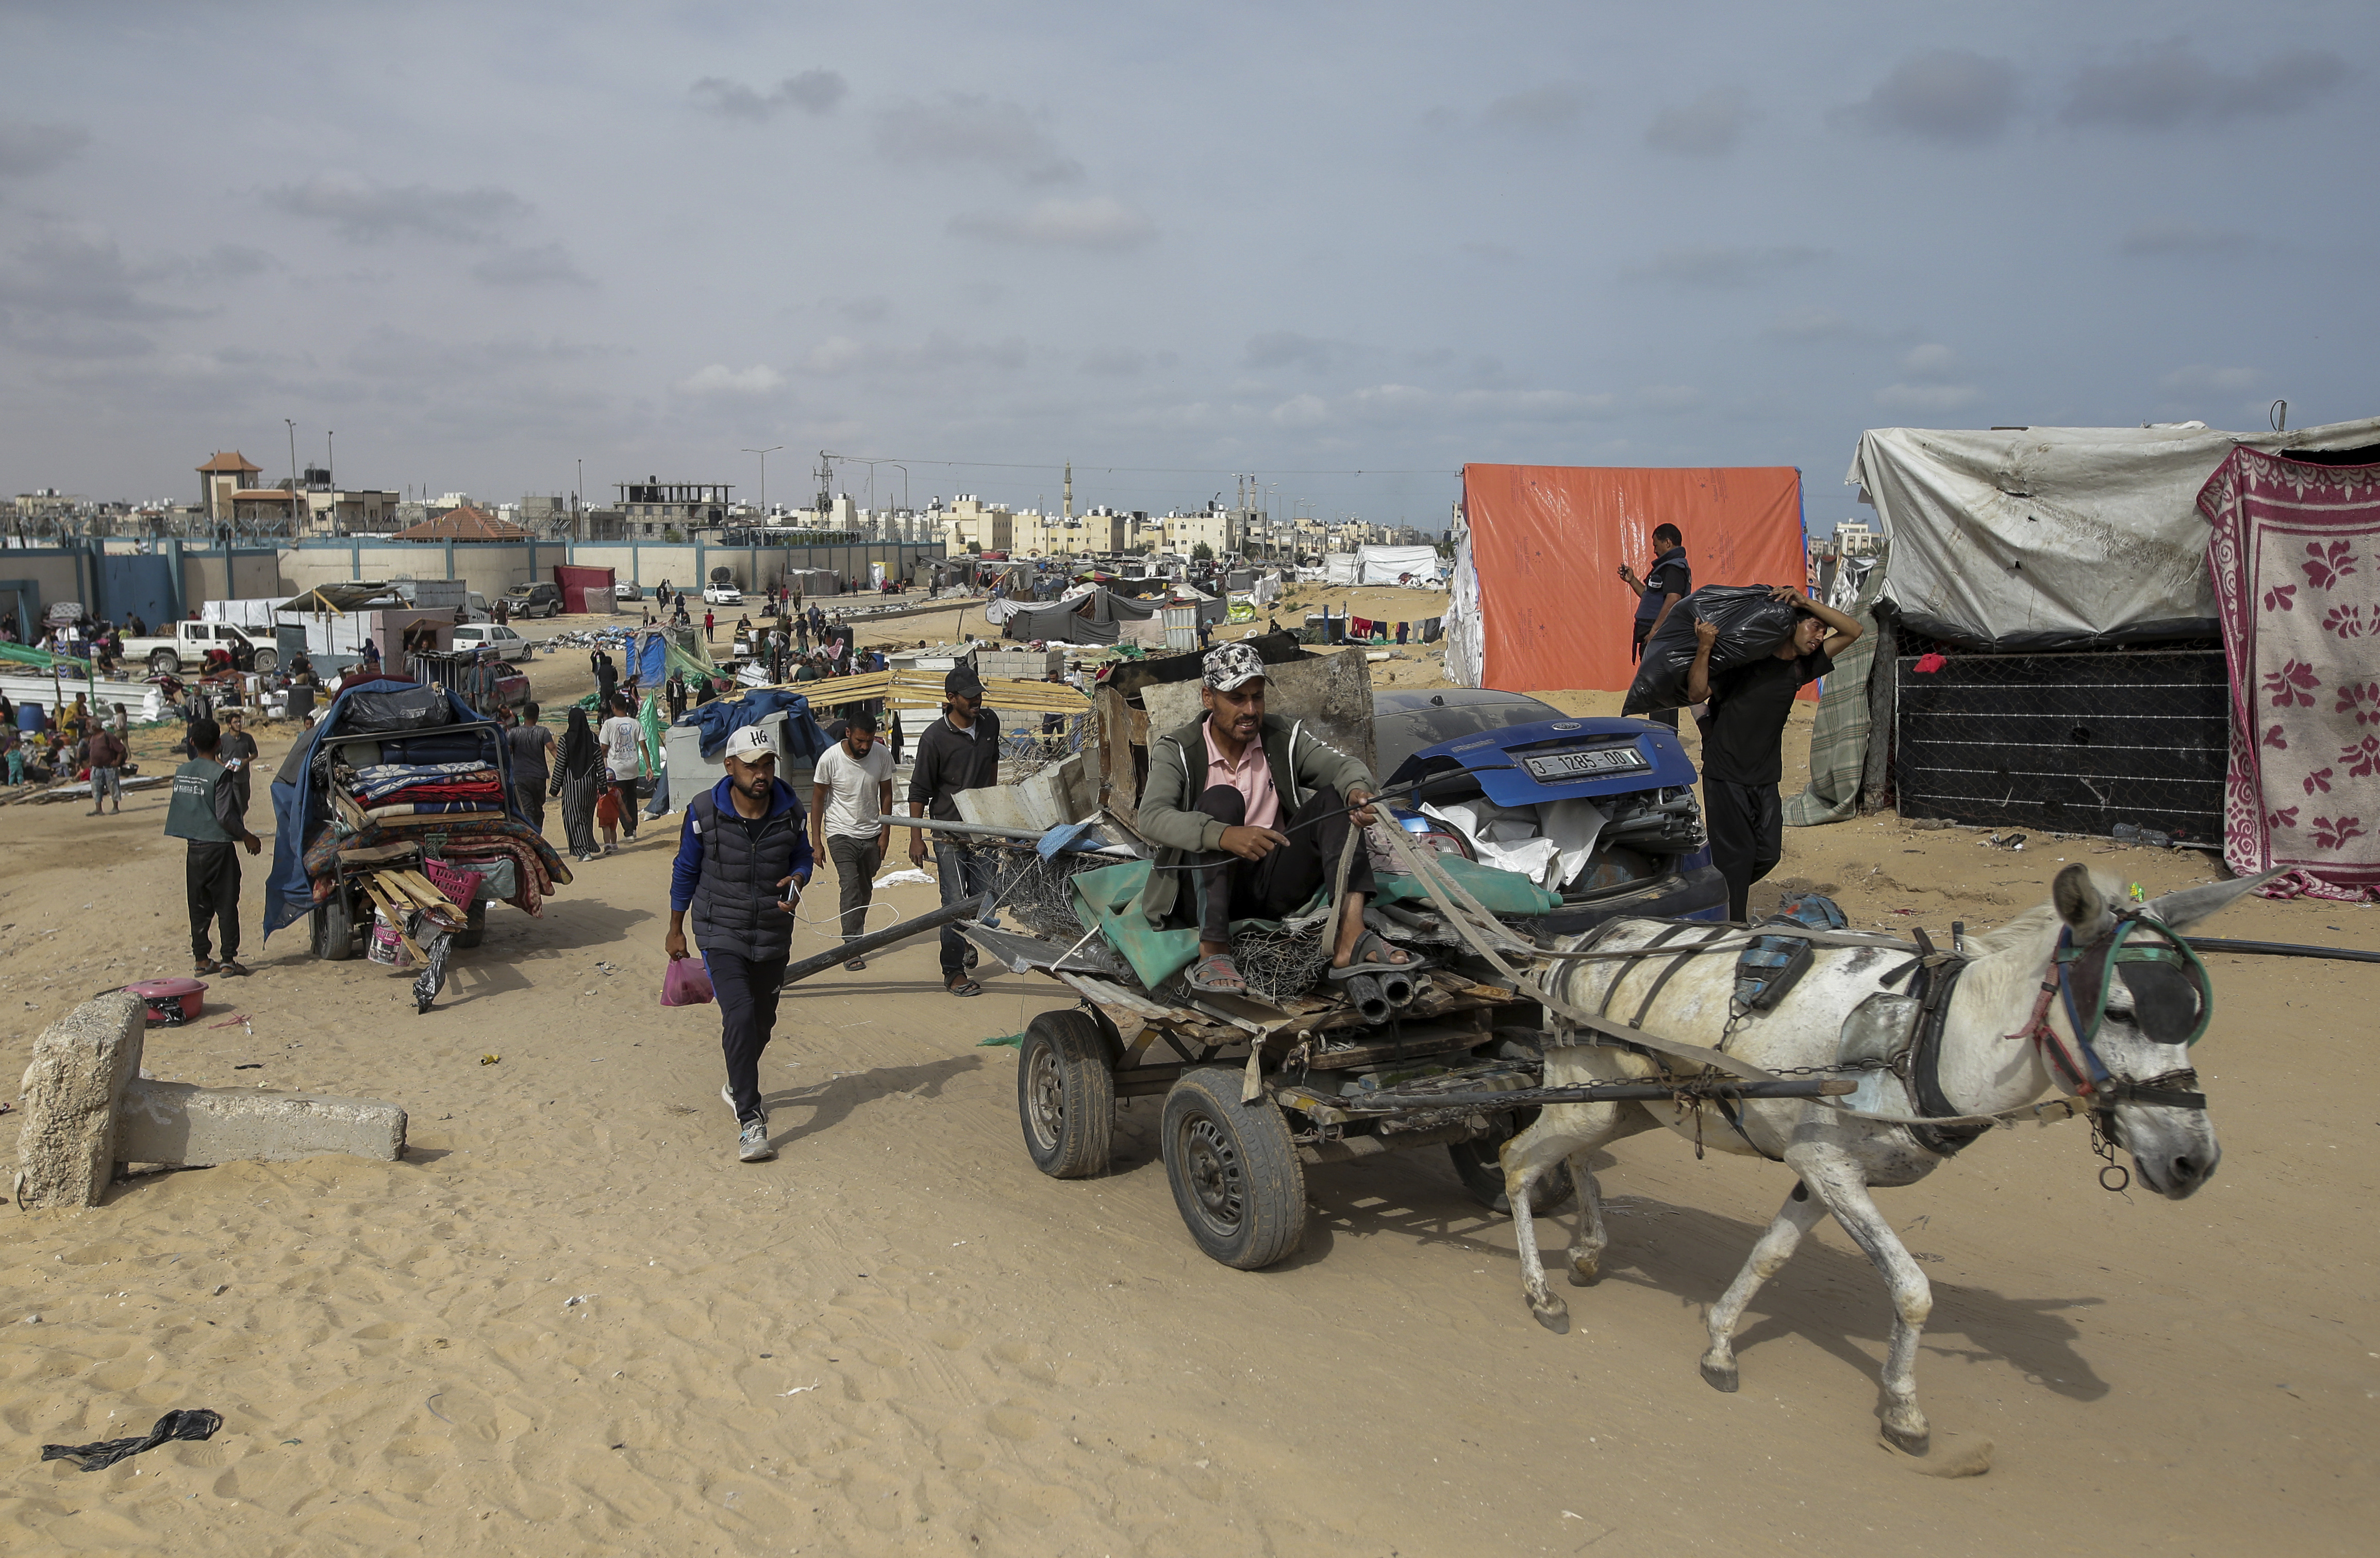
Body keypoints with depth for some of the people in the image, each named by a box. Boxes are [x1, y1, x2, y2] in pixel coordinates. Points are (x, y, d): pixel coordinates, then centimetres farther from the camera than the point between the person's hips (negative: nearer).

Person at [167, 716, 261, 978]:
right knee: (226, 905, 0)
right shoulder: (220, 775, -14)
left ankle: (201, 959, 15)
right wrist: (247, 837, -3)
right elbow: (225, 817, -16)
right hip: (218, 846, -6)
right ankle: (228, 961, 0)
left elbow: (179, 807, 10)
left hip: (193, 846, 6)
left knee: (199, 906, 12)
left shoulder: (182, 772, 4)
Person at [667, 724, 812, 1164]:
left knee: (762, 1020, 17)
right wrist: (675, 929, 7)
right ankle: (750, 1121, -18)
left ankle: (738, 1086, 46)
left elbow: (802, 857, 9)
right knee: (740, 1016, -20)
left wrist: (797, 881, -15)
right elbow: (686, 870, 0)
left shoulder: (790, 810, -7)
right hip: (721, 933, -4)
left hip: (773, 934, 4)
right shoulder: (704, 812, -12)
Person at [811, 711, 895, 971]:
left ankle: (855, 936, 31)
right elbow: (818, 799, -5)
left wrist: (885, 833, 4)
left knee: (865, 889, 12)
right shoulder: (830, 759, -16)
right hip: (841, 833, -4)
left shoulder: (882, 756, -8)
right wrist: (816, 842, -6)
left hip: (871, 834, 4)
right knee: (850, 886, -16)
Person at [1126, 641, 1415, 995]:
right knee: (1221, 799, -27)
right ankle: (1212, 950, -39)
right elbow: (1152, 818, -21)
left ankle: (1350, 939, -38)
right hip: (1210, 885, -3)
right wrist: (1225, 836, -38)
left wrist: (1358, 792, -34)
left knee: (1334, 798, -16)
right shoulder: (1177, 750, -4)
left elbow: (1345, 766, -7)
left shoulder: (1285, 737, 5)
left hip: (1274, 886, 3)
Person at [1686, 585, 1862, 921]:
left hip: (1766, 779, 6)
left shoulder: (1801, 667, 7)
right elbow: (1697, 693, -15)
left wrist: (1805, 602, -6)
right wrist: (1705, 648, -27)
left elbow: (1852, 631, 7)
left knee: (1768, 854, 7)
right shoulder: (1747, 659, -10)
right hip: (1726, 776, -6)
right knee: (1735, 857, -5)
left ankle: (1723, 891, 32)